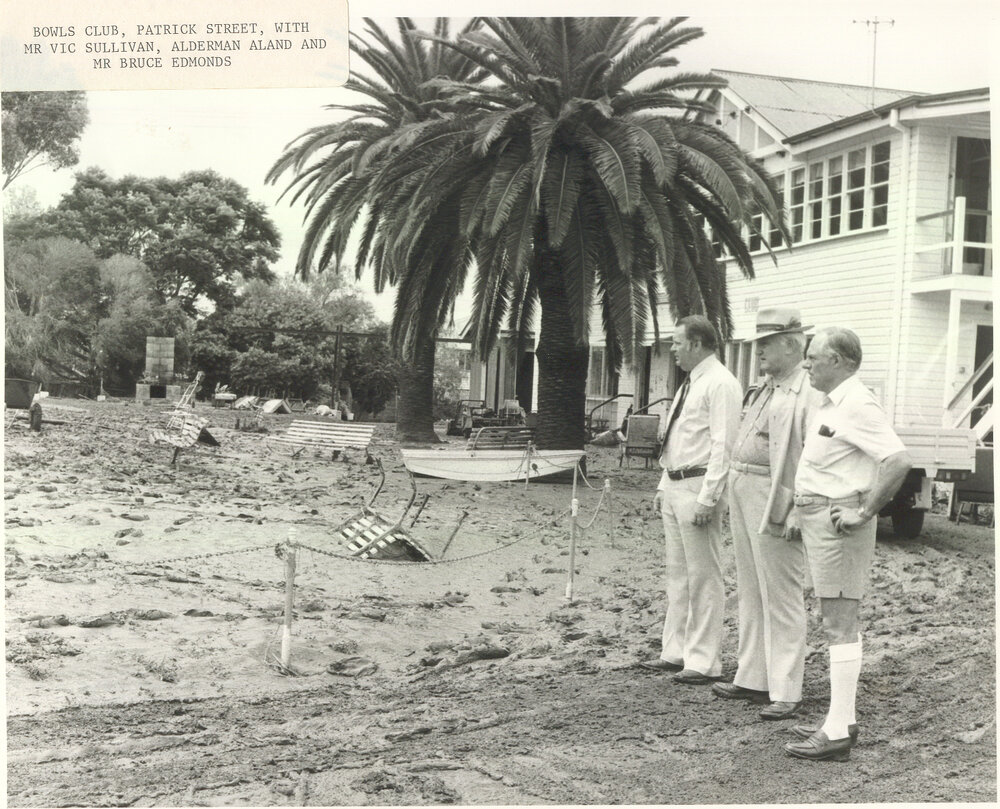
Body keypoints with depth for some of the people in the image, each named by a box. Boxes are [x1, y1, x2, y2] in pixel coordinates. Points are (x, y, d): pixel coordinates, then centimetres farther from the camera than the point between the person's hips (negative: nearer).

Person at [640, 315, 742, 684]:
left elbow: (722, 445, -18)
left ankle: (703, 661, 3)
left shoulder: (720, 384, -13)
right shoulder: (689, 383, 17)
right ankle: (675, 651, 24)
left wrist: (706, 498, -22)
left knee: (703, 576, -3)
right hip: (674, 487, 10)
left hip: (697, 488, -10)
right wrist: (664, 485, 20)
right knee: (677, 572, 15)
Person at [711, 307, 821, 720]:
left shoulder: (808, 395, -13)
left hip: (773, 499, -10)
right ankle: (752, 679, 26)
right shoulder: (765, 389, 16)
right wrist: (733, 489, 15)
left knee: (781, 597, -3)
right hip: (742, 493, 10)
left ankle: (785, 691, 5)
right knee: (749, 594, 15)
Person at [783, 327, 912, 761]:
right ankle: (842, 719, 21)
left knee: (840, 623, -7)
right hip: (817, 517, 10)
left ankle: (837, 733, -4)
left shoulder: (857, 405, -16)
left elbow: (899, 460, -26)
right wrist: (800, 508, 20)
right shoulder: (829, 405, 16)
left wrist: (864, 512, -22)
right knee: (838, 622, 13)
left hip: (837, 520, -10)